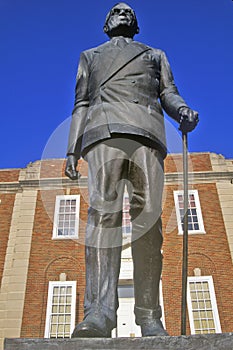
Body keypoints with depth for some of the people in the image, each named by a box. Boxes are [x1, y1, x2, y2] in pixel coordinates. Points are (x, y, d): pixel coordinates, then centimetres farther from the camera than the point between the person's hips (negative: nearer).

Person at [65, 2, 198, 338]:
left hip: (147, 134, 1)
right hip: (104, 131, 0)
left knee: (148, 219, -13)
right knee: (103, 212, -21)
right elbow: (81, 104, 22)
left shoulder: (156, 55, 35)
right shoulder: (90, 56, 34)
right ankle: (99, 311, -30)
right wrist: (72, 150, 8)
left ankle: (149, 317, -13)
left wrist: (183, 110, -7)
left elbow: (168, 93, 19)